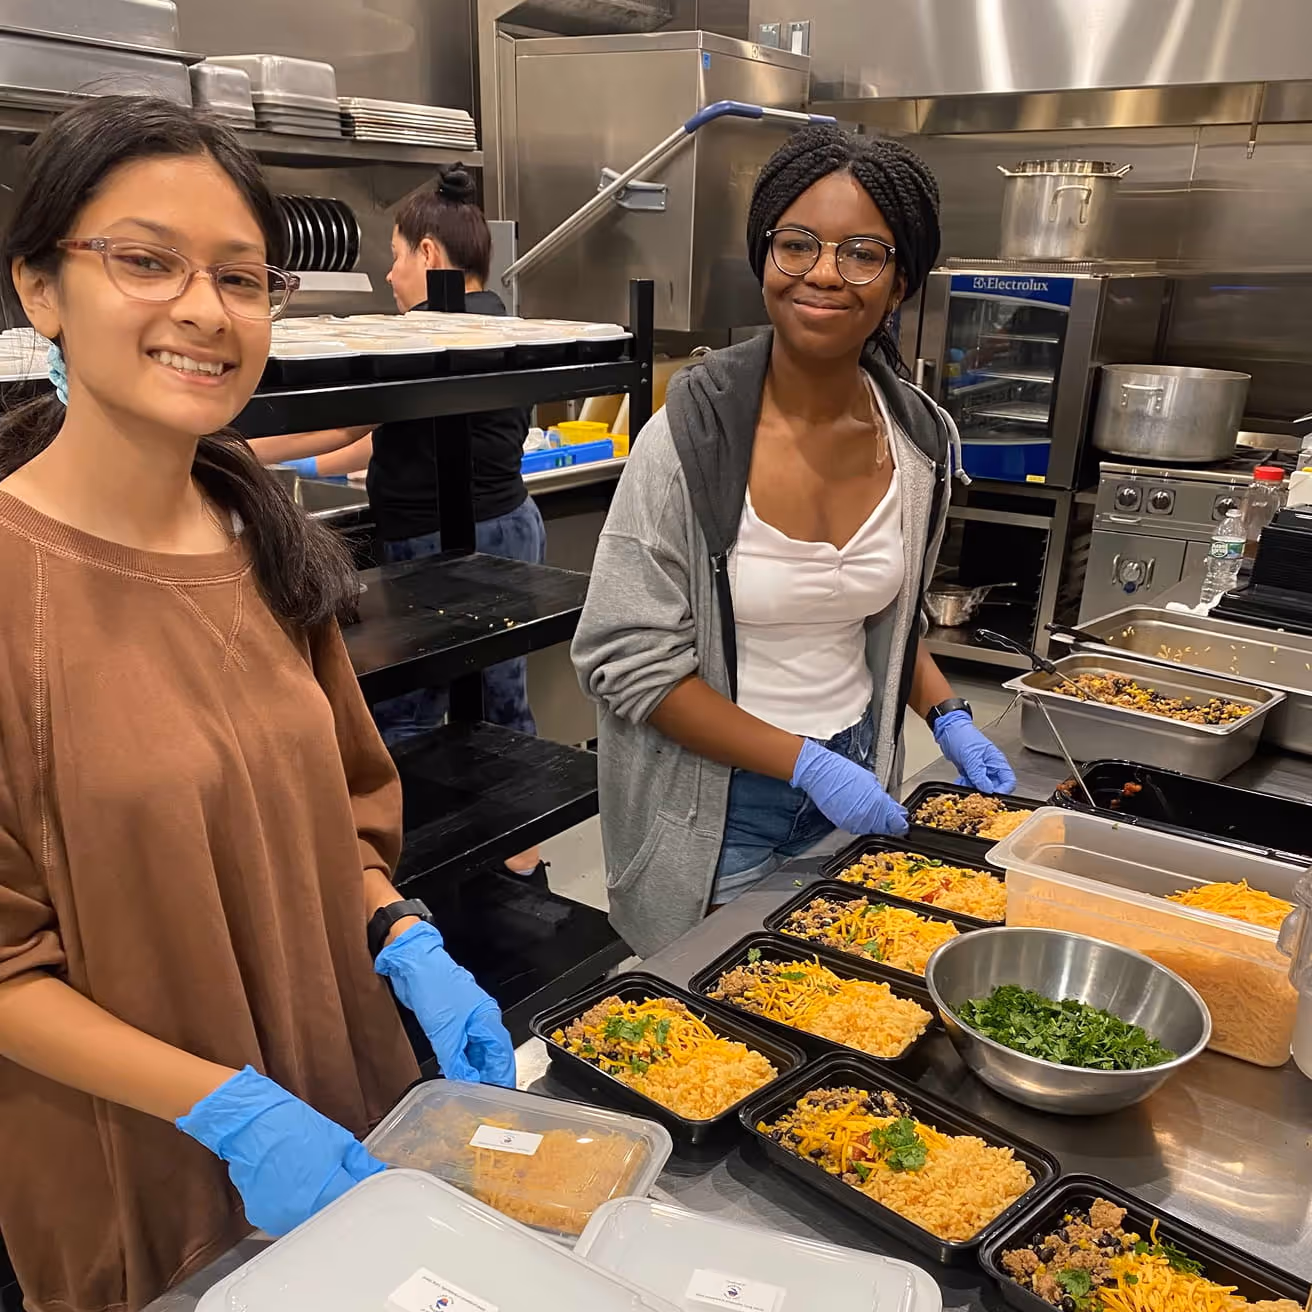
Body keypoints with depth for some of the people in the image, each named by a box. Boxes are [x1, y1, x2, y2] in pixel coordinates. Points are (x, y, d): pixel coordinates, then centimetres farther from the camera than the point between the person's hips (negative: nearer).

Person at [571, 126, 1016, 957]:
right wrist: (806, 762, -20)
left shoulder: (922, 440, -5)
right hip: (719, 810, -5)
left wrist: (947, 716, -1)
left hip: (856, 784, 5)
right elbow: (627, 659, -19)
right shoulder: (692, 437, -21)